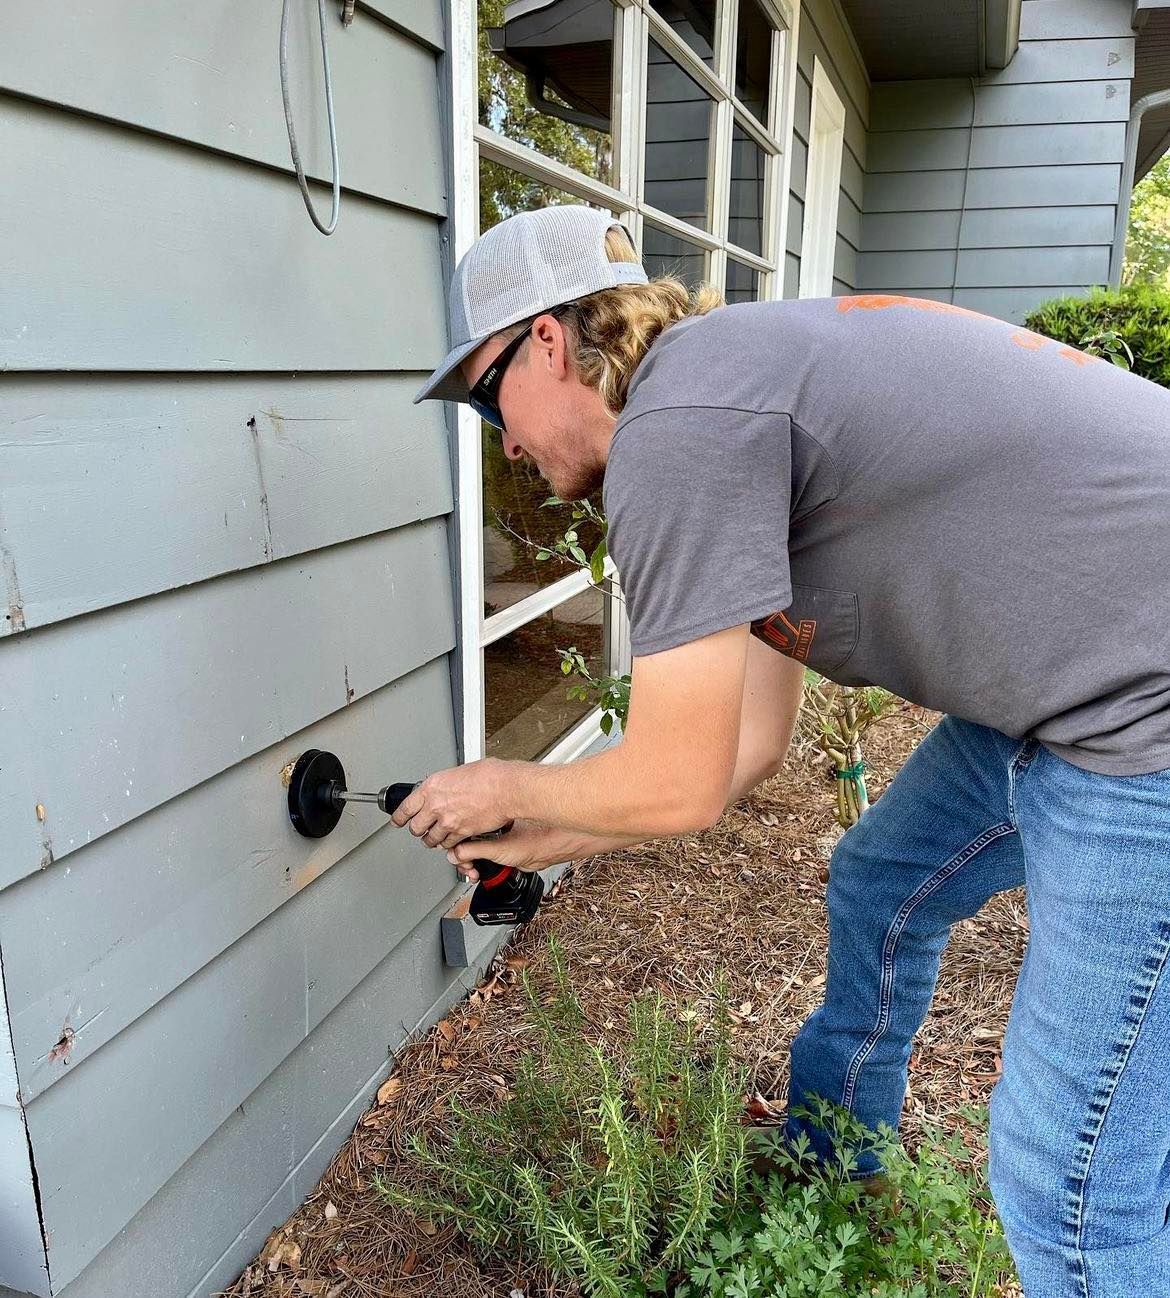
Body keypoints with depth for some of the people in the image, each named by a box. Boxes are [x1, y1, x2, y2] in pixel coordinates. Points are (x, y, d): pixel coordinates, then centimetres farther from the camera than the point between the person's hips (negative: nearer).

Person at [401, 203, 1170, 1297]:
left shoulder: (674, 422, -20)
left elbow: (676, 785, -16)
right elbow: (748, 743, 13)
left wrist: (503, 788, 4)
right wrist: (538, 845, 19)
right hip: (1071, 677, 10)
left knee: (1070, 1171, -1)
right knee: (877, 892, 23)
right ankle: (820, 1197, 48)